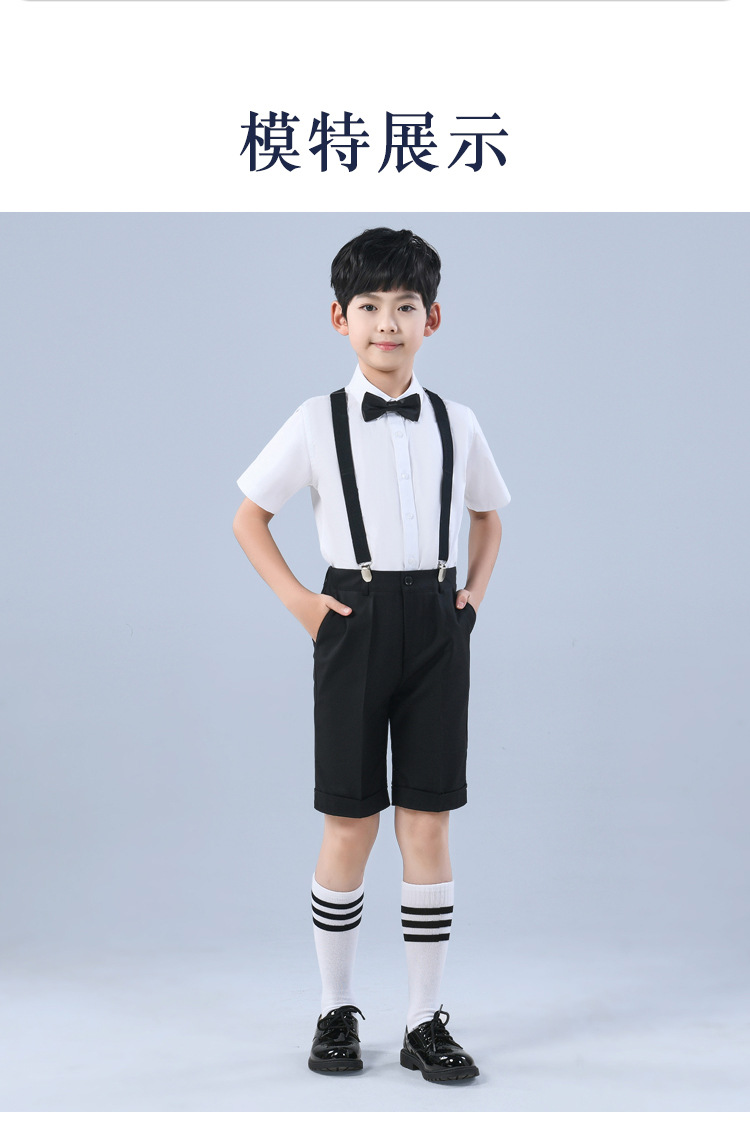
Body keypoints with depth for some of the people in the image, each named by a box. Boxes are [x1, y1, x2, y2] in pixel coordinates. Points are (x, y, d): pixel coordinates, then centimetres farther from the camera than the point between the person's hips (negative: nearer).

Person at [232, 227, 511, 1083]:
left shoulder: (456, 424, 7)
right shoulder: (317, 423, -1)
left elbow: (487, 515, 23)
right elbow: (248, 518, 6)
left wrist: (474, 594, 9)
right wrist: (298, 600, -2)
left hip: (436, 626, 2)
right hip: (356, 621, -2)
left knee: (428, 824, 3)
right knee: (349, 826, 3)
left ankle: (425, 1022, 14)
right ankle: (336, 1012, 20)